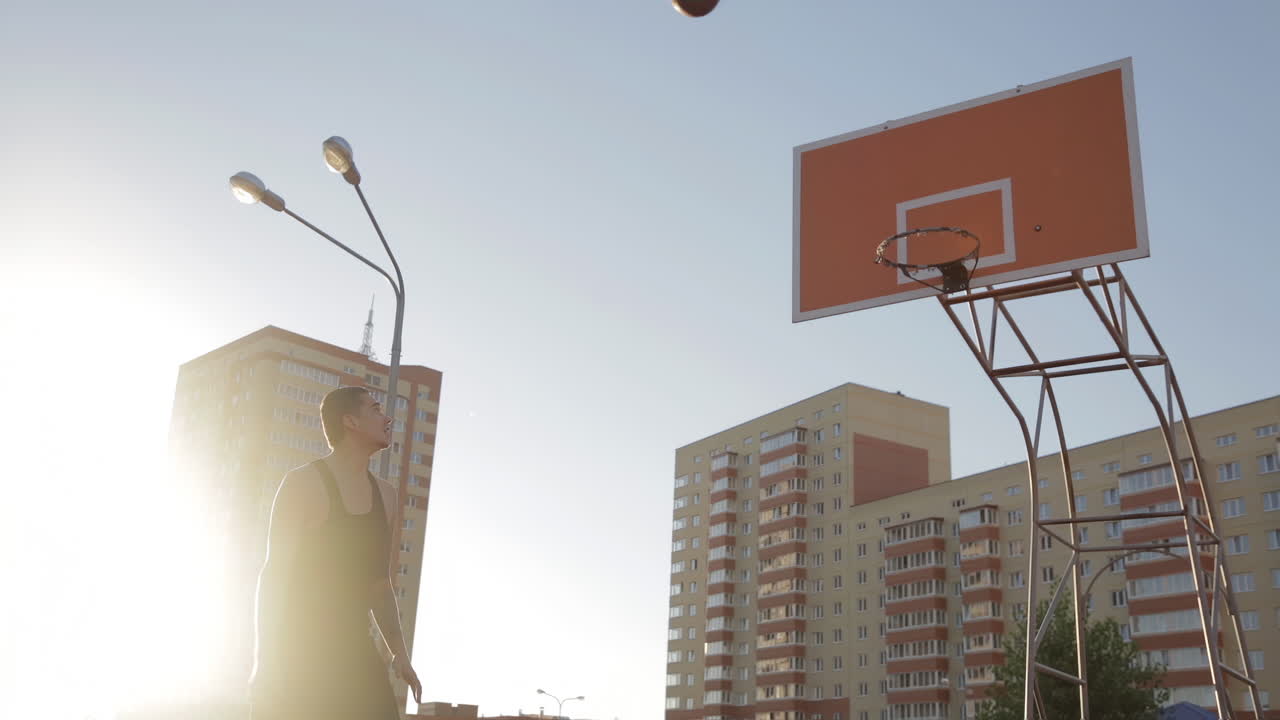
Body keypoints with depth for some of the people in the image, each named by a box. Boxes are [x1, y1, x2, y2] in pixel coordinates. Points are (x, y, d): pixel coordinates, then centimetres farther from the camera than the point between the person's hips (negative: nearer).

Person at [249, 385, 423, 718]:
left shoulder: (384, 496, 14)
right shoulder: (305, 484, -6)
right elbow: (273, 575, -10)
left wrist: (399, 653, 13)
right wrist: (265, 661, -18)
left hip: (356, 657, 6)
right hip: (298, 656, -6)